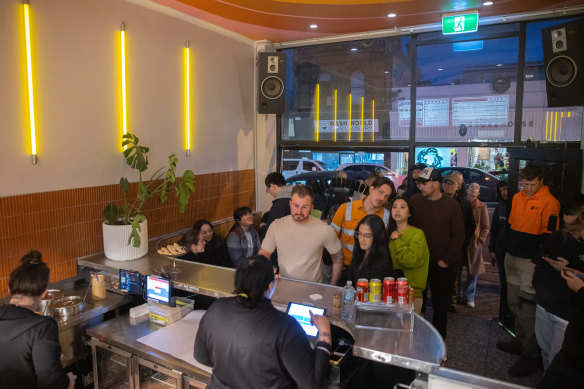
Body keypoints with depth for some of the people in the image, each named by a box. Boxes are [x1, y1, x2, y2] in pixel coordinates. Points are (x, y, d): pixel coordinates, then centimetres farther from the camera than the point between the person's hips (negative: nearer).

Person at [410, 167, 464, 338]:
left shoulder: (452, 205, -7)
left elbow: (458, 236, -3)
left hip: (442, 264, -2)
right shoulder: (415, 200, -3)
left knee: (440, 304, 11)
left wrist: (447, 260, -8)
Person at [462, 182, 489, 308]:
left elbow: (485, 226, 8)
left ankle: (469, 297, 18)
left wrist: (481, 239, -2)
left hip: (474, 242, 1)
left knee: (473, 271, 6)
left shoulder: (482, 206, 5)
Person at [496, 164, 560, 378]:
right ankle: (521, 342, 31)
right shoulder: (517, 198, 10)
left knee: (527, 308, -5)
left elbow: (549, 234, -13)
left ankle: (532, 354, 6)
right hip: (512, 256, 7)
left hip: (531, 261, -7)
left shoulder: (549, 202, -11)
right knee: (514, 302, 16)